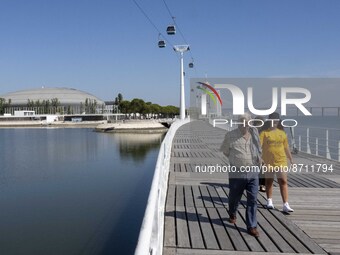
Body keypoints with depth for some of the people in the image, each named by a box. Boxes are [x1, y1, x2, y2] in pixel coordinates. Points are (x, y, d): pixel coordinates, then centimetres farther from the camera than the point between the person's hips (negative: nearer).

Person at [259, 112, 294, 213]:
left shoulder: (282, 133, 7)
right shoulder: (264, 133, -3)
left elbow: (286, 147, 15)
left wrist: (291, 159, 17)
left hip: (281, 161, 2)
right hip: (268, 162, -2)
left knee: (283, 182, -3)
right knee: (269, 182, 13)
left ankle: (285, 205, -2)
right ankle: (269, 201, 30)